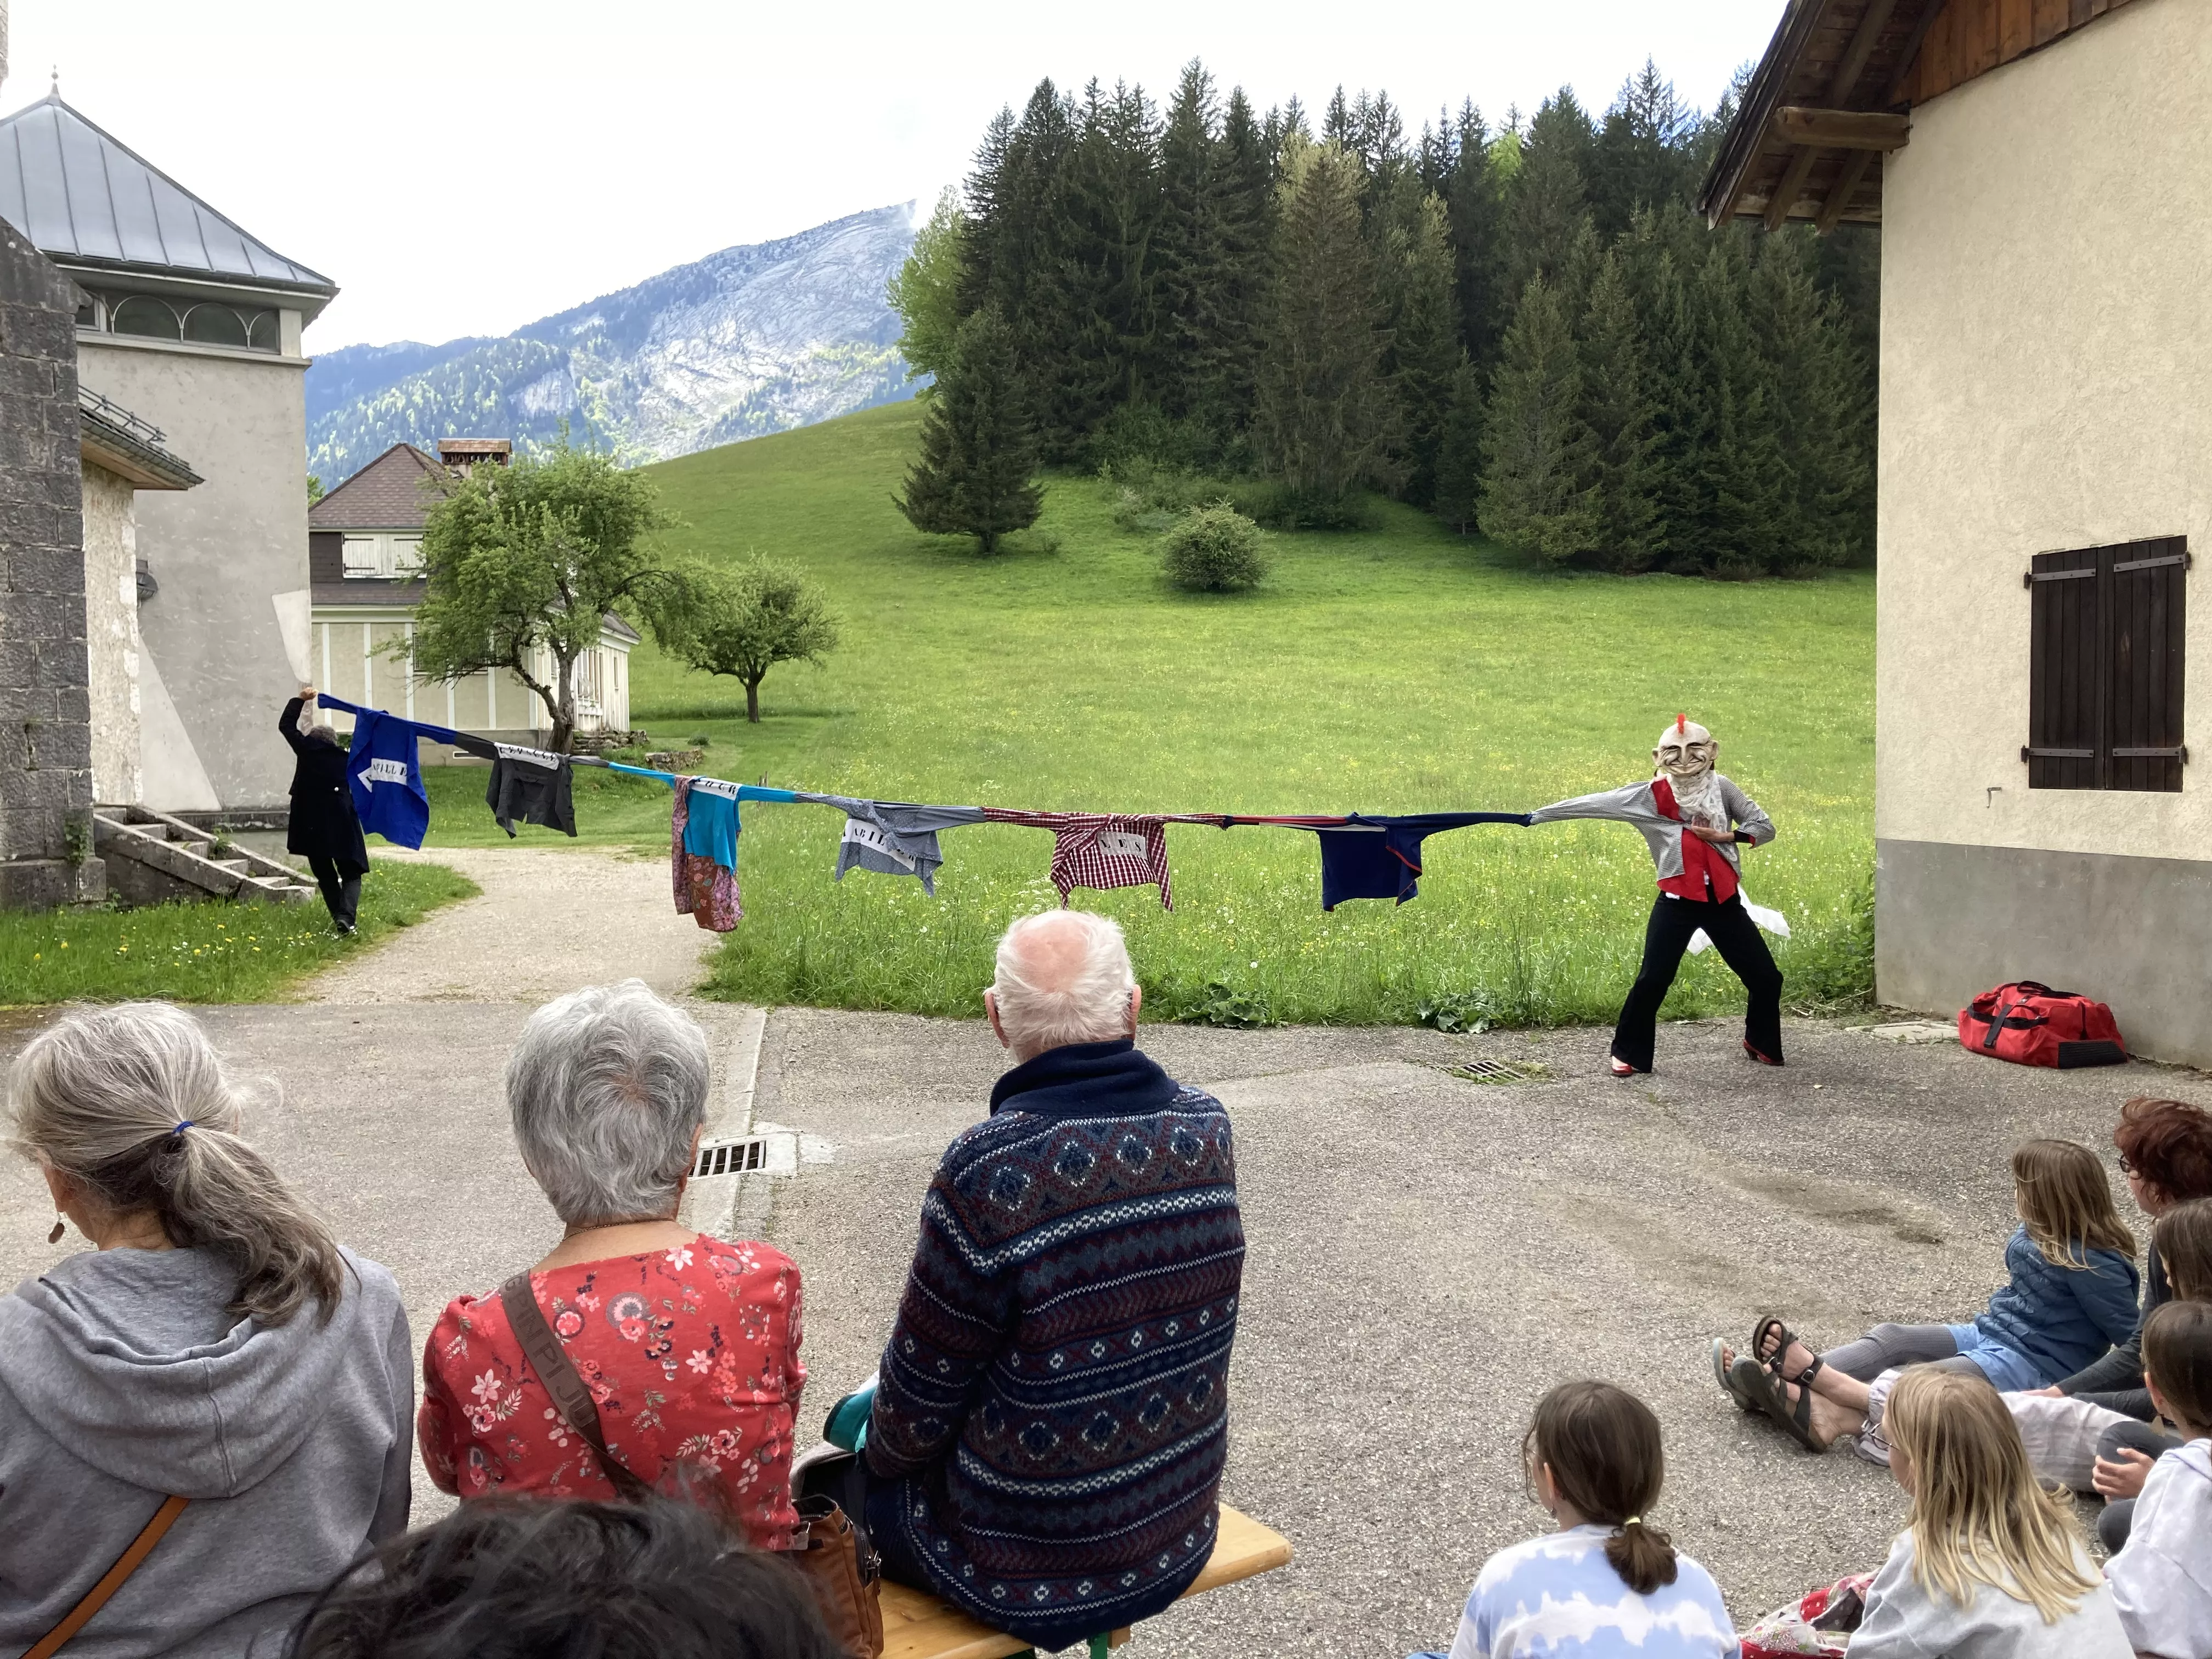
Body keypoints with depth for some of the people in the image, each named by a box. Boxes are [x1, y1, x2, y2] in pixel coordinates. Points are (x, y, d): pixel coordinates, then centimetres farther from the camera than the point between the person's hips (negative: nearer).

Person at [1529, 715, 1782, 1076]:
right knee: (1652, 981, -8)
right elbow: (1594, 803, -9)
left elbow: (1765, 828, 3)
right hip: (1677, 902, -3)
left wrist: (1723, 835, -15)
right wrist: (1536, 816, -12)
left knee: (1766, 977, 7)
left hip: (1723, 900, 3)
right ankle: (1627, 1053, 9)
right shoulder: (1650, 796, -6)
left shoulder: (1721, 788, 0)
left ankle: (1761, 1043, 33)